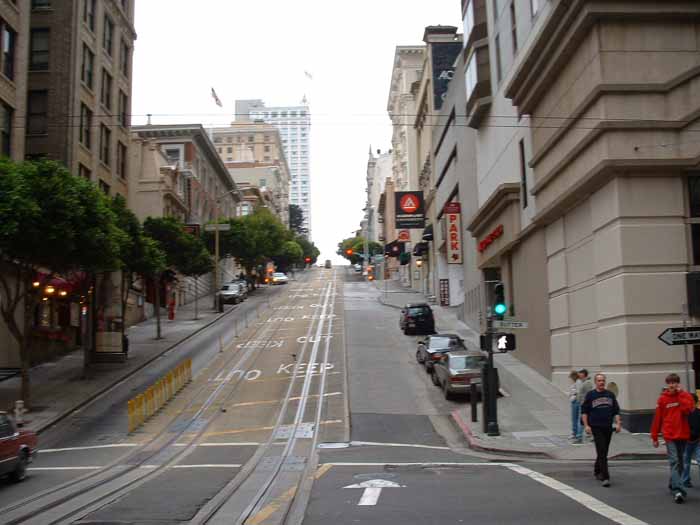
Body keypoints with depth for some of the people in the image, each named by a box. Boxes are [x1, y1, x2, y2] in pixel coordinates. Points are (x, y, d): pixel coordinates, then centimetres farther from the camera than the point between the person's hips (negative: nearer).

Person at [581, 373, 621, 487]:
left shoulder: (610, 394, 9)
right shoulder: (590, 395, -1)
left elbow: (616, 410, 13)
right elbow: (584, 411, 1)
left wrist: (618, 423, 1)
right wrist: (586, 425, -6)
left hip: (608, 427, 4)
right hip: (596, 427, -4)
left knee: (603, 452, 13)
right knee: (601, 452, -11)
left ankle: (597, 471, 33)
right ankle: (605, 477, -13)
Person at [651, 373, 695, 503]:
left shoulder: (686, 396, 4)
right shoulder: (662, 398, 1)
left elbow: (688, 409, -16)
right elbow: (657, 418, 3)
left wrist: (680, 395, -12)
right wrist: (654, 437, 4)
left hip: (683, 434, 2)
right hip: (669, 435, -2)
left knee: (679, 461, 12)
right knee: (674, 462, -11)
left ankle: (673, 484, 31)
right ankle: (678, 491, -20)